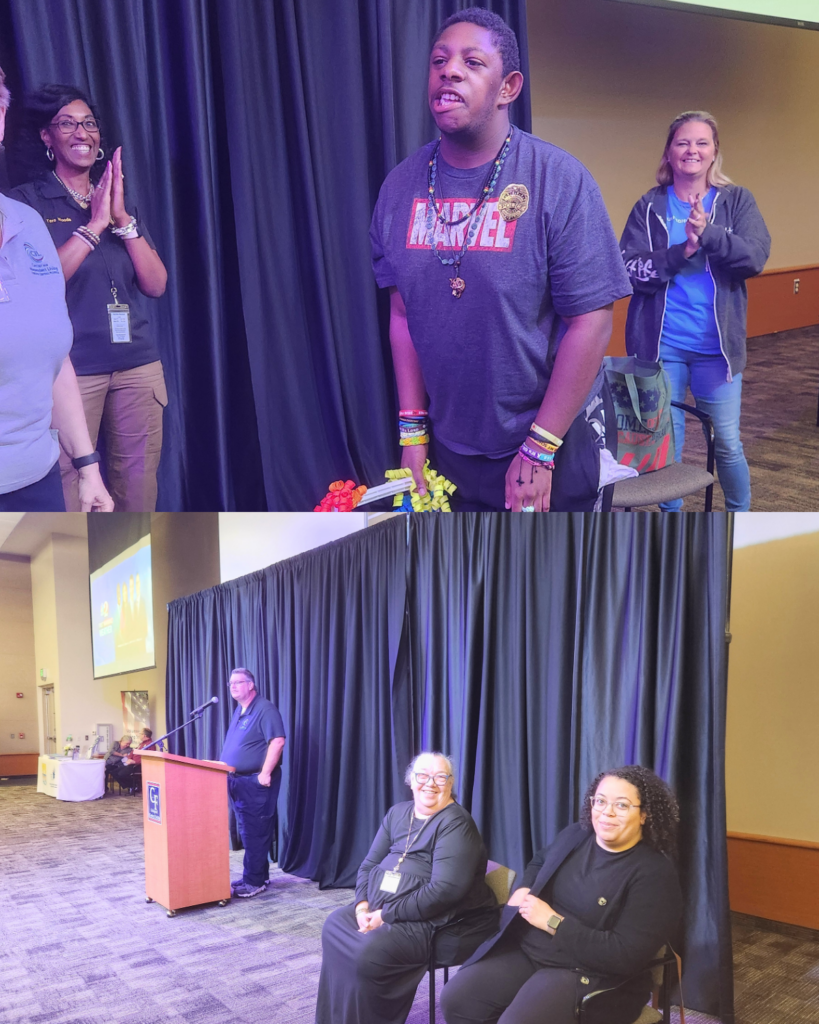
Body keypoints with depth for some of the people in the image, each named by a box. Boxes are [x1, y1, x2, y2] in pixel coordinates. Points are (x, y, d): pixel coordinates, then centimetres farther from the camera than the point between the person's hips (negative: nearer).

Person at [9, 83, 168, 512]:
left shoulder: (120, 199, 15)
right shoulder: (27, 202, 2)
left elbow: (156, 284, 5)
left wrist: (121, 218, -6)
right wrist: (94, 223, -11)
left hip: (138, 367, 4)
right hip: (71, 371, -4)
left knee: (139, 494, 7)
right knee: (70, 498, -3)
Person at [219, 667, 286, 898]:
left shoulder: (265, 709, -13)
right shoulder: (239, 711, 17)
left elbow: (277, 741, -22)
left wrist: (265, 774, -23)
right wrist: (227, 771, 16)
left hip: (256, 781, -9)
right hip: (238, 780, 10)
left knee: (255, 832, -5)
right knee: (246, 831, 14)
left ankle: (255, 881, 1)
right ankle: (255, 876, 22)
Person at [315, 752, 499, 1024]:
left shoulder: (456, 824, -15)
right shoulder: (397, 813, 11)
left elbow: (445, 890, -25)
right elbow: (369, 864, 12)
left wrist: (387, 915, -22)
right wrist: (363, 904, -8)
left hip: (439, 922, -9)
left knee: (369, 952, -26)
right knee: (335, 925, 1)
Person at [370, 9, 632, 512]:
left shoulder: (559, 179, -14)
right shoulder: (401, 186, 0)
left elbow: (591, 322, -16)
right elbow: (403, 314, 5)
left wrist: (538, 451, -16)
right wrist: (413, 429, 2)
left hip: (556, 444, -3)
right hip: (448, 447, 4)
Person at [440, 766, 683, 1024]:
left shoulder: (654, 874, -13)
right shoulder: (575, 836, 6)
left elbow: (625, 956, -21)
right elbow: (539, 861, 30)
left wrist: (553, 922, -19)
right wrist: (523, 890, 6)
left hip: (589, 976, -6)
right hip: (525, 951, 7)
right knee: (456, 999, -12)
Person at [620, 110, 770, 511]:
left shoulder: (737, 201, 3)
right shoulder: (650, 206, 2)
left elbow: (756, 257, -12)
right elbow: (628, 270, -8)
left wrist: (708, 232, -25)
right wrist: (682, 252, -20)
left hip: (716, 344, 0)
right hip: (660, 343, 0)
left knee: (727, 442, 5)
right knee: (665, 440, 8)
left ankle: (741, 512, 27)